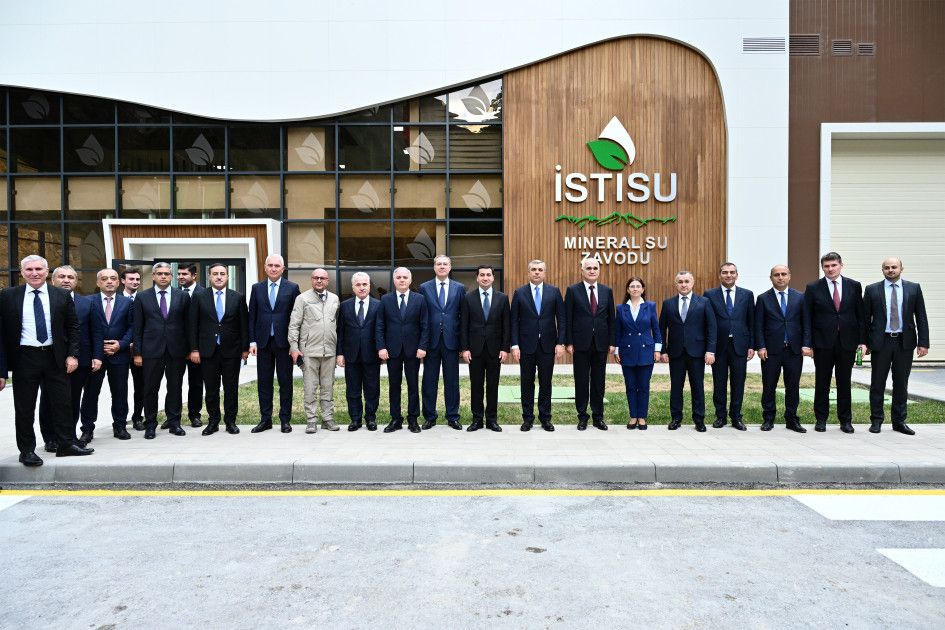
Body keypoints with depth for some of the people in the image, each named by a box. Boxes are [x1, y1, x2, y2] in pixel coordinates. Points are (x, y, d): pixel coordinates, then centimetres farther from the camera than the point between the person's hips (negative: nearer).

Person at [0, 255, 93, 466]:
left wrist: (72, 354, -2)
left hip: (55, 357, 1)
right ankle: (27, 450, 20)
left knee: (62, 403, 7)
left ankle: (66, 444, 19)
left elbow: (73, 327, 7)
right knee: (24, 407, 7)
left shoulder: (62, 295, 3)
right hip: (24, 358, -1)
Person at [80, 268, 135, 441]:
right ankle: (87, 428, 16)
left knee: (120, 393, 7)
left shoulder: (127, 302, 6)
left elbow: (132, 327, 4)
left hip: (119, 354, 1)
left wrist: (121, 344, -10)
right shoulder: (88, 301, 2)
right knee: (91, 392, 5)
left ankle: (120, 426, 18)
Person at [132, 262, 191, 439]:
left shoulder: (182, 296, 5)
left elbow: (187, 324, 5)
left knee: (175, 388, 7)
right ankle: (150, 424, 16)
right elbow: (137, 328, 4)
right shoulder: (142, 298, 5)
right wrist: (137, 353, -1)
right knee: (151, 389, 5)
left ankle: (174, 423, 18)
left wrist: (189, 349, 1)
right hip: (151, 351, 0)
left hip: (176, 350, 1)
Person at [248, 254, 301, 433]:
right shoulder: (257, 288, 9)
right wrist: (252, 341, 1)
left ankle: (285, 420, 13)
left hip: (284, 342, -2)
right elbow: (252, 316, 8)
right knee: (263, 382, 8)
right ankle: (265, 419, 17)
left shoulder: (292, 288, 1)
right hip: (263, 342, 3)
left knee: (285, 382, 4)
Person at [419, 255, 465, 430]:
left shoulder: (459, 288, 6)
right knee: (429, 381, 6)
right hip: (431, 340, 0)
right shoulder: (424, 288, 5)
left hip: (451, 341, 0)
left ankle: (452, 417, 18)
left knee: (452, 381, 7)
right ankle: (429, 417, 18)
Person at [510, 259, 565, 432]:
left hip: (547, 345, 1)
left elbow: (561, 319, 2)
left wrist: (560, 343, -5)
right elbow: (514, 321, -1)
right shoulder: (519, 292, 1)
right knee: (527, 383, 7)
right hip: (526, 345, 0)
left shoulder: (554, 291, 3)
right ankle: (527, 418, 17)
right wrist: (515, 345, -7)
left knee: (546, 383, 7)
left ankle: (545, 418, 18)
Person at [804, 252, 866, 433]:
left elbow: (861, 315, 6)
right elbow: (807, 318, 0)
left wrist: (862, 341, 0)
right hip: (823, 343, -1)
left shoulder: (854, 286, 6)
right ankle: (821, 420, 16)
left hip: (847, 342, 1)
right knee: (822, 383, 5)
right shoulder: (813, 288, 1)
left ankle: (845, 421, 18)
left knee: (844, 383, 7)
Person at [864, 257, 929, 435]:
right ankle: (876, 420, 13)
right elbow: (865, 318, 4)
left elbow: (921, 317, 3)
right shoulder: (872, 290, 3)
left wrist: (923, 343, -3)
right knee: (877, 384, 3)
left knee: (901, 384, 8)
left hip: (905, 343, 1)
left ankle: (899, 421, 19)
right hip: (881, 342, -1)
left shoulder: (914, 288, 5)